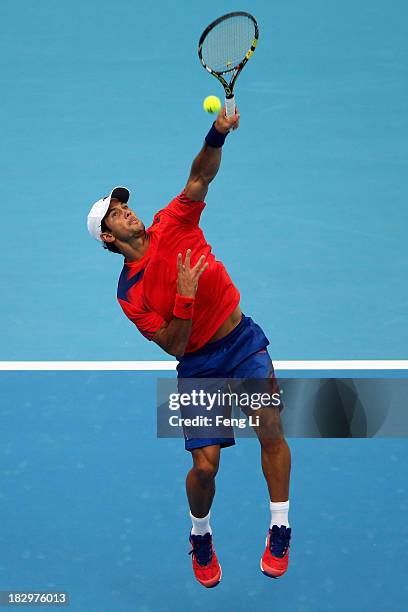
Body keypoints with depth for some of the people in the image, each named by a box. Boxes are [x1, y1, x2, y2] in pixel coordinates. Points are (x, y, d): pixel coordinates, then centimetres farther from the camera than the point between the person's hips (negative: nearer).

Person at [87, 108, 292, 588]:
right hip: (199, 367, -2)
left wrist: (217, 135, -29)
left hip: (243, 341, 2)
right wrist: (185, 295, -25)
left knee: (270, 428, -17)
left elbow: (200, 178, -11)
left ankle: (279, 529, -3)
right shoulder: (129, 294, -6)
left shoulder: (171, 226, 1)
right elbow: (174, 346, -11)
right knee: (205, 465, -7)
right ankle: (200, 536, 23)